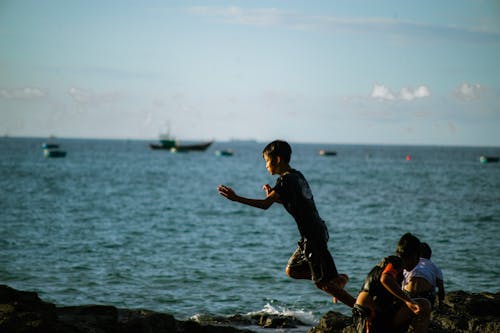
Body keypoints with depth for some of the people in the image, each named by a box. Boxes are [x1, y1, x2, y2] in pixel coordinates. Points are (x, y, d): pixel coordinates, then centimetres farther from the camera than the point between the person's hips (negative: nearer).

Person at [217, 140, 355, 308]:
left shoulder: (285, 180, -16)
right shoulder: (297, 175, 12)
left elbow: (265, 204, -25)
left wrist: (236, 198, -23)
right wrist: (272, 195, 12)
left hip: (312, 237, -9)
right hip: (315, 232, 9)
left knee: (323, 283, -5)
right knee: (292, 270, 19)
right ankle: (337, 278, 19)